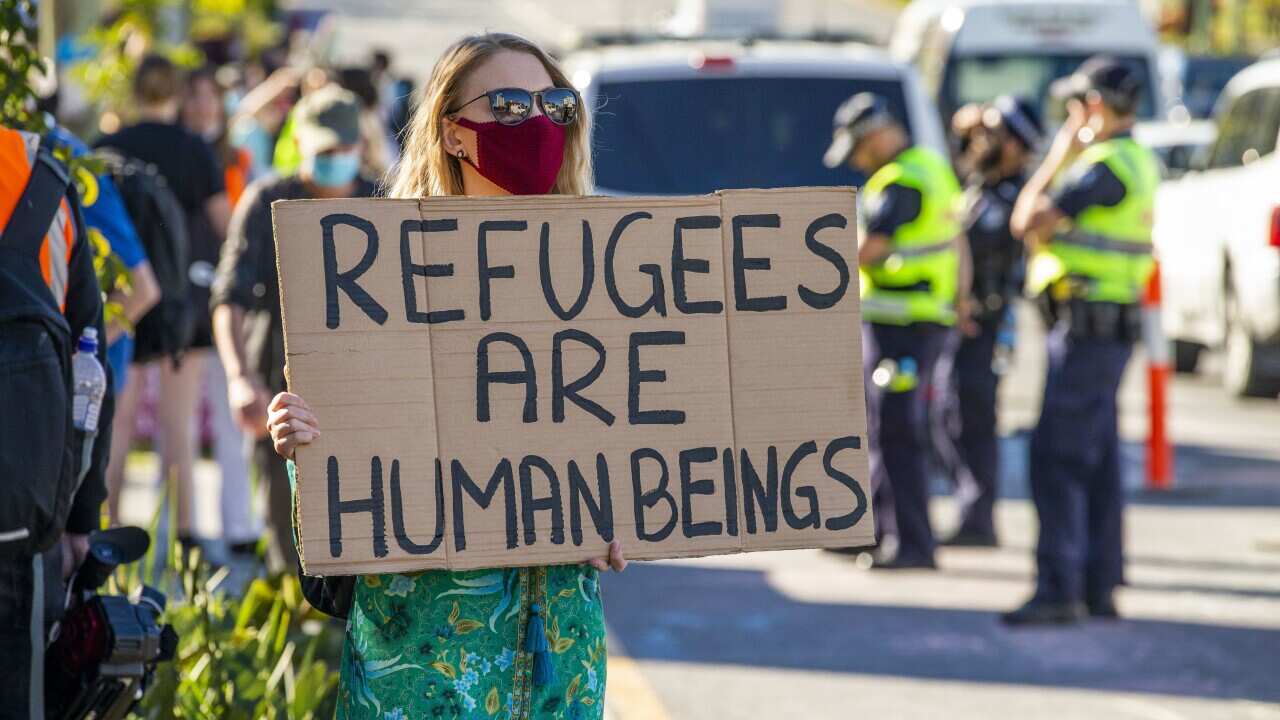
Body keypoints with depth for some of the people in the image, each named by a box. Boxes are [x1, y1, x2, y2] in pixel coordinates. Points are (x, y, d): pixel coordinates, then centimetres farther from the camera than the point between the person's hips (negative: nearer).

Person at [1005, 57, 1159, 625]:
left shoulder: (1105, 166, -17)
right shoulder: (1140, 162, 16)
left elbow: (1028, 221, -19)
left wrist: (1058, 157, -9)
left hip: (1087, 324, -10)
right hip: (1111, 326, 10)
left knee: (1058, 456, -11)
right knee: (1098, 459, 13)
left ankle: (1058, 589, -14)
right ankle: (1100, 584, 17)